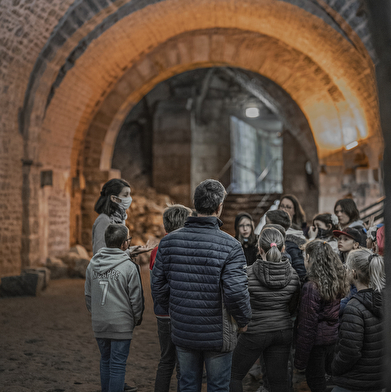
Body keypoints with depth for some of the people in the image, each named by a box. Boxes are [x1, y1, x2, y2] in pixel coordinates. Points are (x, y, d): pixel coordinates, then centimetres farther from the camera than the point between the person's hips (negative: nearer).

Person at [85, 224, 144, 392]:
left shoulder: (92, 264, 3)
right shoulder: (129, 266, -14)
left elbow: (88, 295, 11)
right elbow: (136, 298, -8)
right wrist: (137, 318, 8)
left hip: (99, 324, 5)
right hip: (121, 324, -5)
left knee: (105, 361, 19)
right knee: (117, 364, 1)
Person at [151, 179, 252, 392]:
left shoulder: (169, 241, -4)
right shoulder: (230, 246, -17)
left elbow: (158, 286, 0)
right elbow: (236, 291, -21)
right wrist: (243, 320, -2)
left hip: (182, 332, 4)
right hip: (217, 334, -4)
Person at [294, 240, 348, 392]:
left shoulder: (311, 287, -22)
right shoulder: (338, 281, 0)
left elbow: (307, 325, -20)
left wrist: (300, 359, -13)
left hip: (317, 341, -7)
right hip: (334, 337, 7)